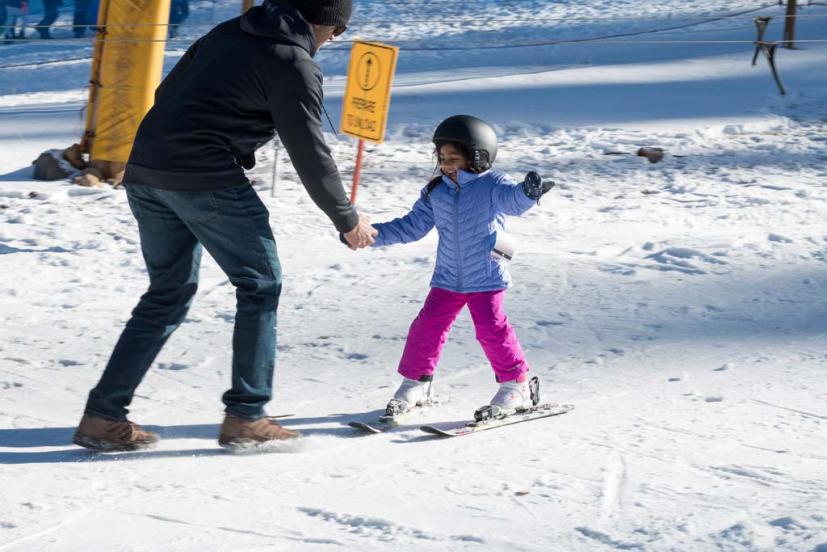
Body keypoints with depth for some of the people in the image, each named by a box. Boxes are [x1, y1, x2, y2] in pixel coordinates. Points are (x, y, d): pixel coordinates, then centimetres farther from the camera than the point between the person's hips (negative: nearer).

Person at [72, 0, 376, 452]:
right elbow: (310, 153, -4)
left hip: (145, 169, 8)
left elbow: (167, 93, 23)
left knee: (168, 292, 17)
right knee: (260, 284, 7)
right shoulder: (295, 64, -4)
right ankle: (245, 417, 7)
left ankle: (103, 415, 13)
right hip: (206, 179, -8)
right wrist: (347, 220, 8)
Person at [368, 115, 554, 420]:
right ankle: (415, 383, 21)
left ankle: (516, 386, 5)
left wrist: (528, 191, -56)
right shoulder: (435, 192, 5)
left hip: (487, 278, -5)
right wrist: (371, 234, 6)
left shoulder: (491, 186, -10)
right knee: (426, 327, 2)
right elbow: (411, 226, 12)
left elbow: (513, 199, -31)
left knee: (492, 329, -11)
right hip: (447, 278, 5)